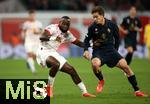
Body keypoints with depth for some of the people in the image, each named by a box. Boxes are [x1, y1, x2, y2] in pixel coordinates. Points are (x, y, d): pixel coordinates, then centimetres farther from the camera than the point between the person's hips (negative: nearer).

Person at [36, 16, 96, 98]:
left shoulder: (67, 34, 9)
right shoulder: (53, 28, -14)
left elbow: (78, 43, 15)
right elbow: (42, 37, -29)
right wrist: (53, 38, -46)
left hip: (54, 53, 8)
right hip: (44, 52, -8)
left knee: (71, 70, 4)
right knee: (56, 64, -36)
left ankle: (84, 92, 13)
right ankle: (49, 87, -19)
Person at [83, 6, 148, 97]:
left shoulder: (112, 25, -7)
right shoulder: (92, 27, -9)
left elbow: (117, 38, 10)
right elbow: (87, 39, 6)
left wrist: (115, 50, 12)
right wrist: (86, 50, -8)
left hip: (110, 49, 1)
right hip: (98, 51, -1)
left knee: (125, 66, -11)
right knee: (95, 64, -34)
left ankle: (137, 90, 0)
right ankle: (101, 81, -1)